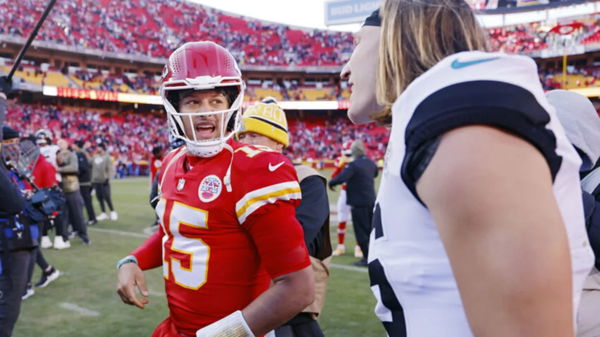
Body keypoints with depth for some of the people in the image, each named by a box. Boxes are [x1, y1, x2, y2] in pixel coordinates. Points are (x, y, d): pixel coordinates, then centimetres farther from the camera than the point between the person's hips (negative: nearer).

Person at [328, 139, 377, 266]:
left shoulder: (353, 165, -18)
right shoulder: (371, 163, 6)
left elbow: (341, 178, -29)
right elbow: (375, 173, 28)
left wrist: (331, 183, -11)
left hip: (359, 203, -8)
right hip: (371, 200, 8)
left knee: (361, 231, 1)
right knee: (371, 229, 17)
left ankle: (367, 257, 3)